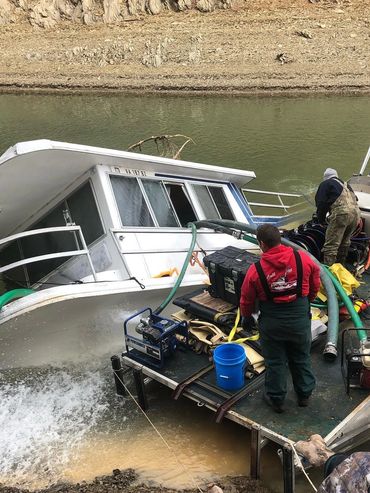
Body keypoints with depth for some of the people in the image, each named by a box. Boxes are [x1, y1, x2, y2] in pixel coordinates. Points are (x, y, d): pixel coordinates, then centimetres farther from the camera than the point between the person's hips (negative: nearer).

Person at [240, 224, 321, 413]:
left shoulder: (255, 270, -17)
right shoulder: (303, 258, -13)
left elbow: (247, 300, -5)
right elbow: (315, 285, 3)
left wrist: (247, 317, 15)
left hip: (272, 323, -2)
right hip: (300, 319, 2)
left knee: (275, 362, 16)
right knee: (301, 358, 22)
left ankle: (276, 399, 31)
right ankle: (304, 395, 39)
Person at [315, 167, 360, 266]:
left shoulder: (325, 184, 13)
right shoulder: (345, 184, 33)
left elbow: (321, 203, 5)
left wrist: (321, 220, 15)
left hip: (341, 213, -7)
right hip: (356, 213, 7)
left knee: (331, 245, -8)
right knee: (345, 242, 24)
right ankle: (340, 264, 34)